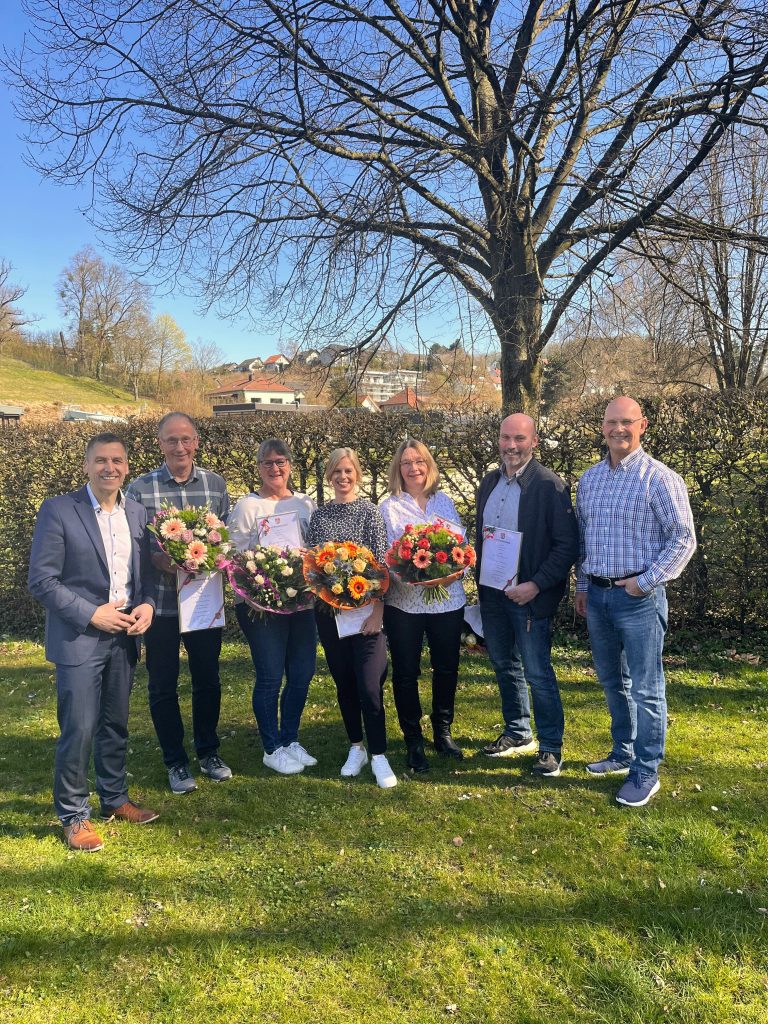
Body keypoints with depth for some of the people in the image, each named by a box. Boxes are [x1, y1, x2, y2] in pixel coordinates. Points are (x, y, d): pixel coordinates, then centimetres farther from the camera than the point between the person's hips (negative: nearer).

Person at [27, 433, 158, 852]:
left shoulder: (137, 513, 6)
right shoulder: (58, 510, -10)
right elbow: (41, 581, -12)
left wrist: (147, 605, -6)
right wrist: (92, 615, -16)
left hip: (124, 637, 5)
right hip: (79, 639, -5)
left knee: (115, 725, 16)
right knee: (79, 731, 0)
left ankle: (114, 798, 34)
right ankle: (74, 816, 18)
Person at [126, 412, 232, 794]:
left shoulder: (215, 484, 1)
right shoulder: (141, 487, -6)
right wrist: (159, 559, -23)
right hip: (160, 601, -2)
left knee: (208, 679, 15)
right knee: (163, 685, 10)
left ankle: (208, 752, 34)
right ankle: (175, 762, 27)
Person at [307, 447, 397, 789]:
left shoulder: (370, 511, -3)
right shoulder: (319, 515, 8)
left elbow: (381, 563, -8)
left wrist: (377, 610, -13)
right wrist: (315, 598, -1)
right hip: (329, 610, 4)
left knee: (370, 685, -7)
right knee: (343, 681, 12)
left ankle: (378, 756, 8)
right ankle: (356, 747, 27)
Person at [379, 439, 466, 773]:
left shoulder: (445, 502, 8)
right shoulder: (389, 507, -1)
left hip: (447, 598, 3)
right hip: (404, 602, -2)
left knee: (446, 668, 12)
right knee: (406, 672, 6)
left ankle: (443, 732, 32)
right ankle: (413, 741, 22)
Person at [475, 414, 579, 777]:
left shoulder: (549, 485, -13)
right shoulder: (489, 482, 7)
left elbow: (568, 545, -15)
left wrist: (535, 586, -20)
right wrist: (480, 581, 12)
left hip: (530, 596, -7)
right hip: (492, 593, 7)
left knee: (538, 673, 1)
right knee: (504, 666, 18)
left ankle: (551, 748, 17)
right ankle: (518, 734, 35)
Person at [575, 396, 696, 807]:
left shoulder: (660, 478, -10)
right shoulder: (589, 478, 9)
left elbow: (684, 538, -10)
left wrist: (645, 581, -14)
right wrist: (582, 586, 14)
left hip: (639, 596, -6)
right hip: (597, 595, 6)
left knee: (645, 689, 2)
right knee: (612, 681, 18)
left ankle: (646, 774, 14)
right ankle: (623, 753, 34)